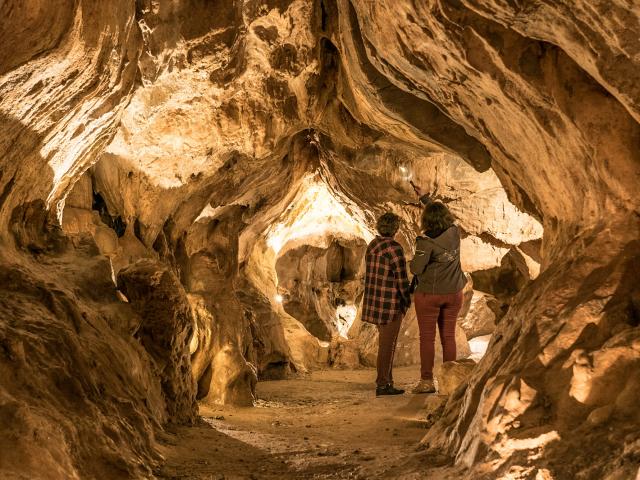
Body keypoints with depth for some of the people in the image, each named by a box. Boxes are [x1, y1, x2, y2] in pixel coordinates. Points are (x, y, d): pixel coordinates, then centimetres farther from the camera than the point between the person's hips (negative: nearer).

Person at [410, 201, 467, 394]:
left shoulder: (427, 242, -20)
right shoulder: (455, 232, -3)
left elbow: (416, 269, -20)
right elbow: (447, 219, 19)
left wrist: (414, 261, 2)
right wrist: (429, 203, 30)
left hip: (429, 294, -5)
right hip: (453, 293, 5)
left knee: (427, 338, 4)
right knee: (448, 337, 11)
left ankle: (427, 381, 5)